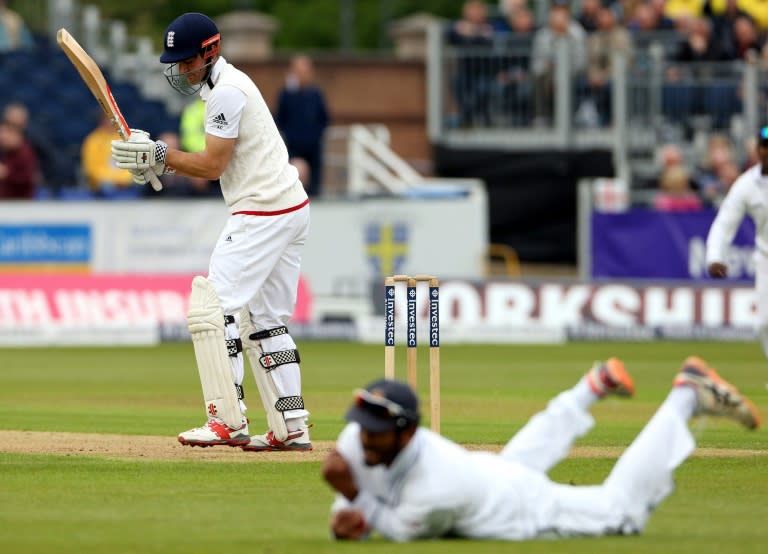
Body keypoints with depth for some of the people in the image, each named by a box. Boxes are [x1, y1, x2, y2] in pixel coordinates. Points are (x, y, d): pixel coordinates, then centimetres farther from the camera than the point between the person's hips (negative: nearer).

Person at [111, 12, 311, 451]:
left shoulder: (226, 91, -14)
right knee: (265, 322, 13)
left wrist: (159, 154, -13)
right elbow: (216, 162, 17)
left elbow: (212, 167, -16)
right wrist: (157, 161, 5)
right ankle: (292, 428, 11)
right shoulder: (227, 83, 18)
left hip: (263, 212, -11)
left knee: (213, 307, -12)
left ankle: (228, 420, -16)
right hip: (291, 210, 11)